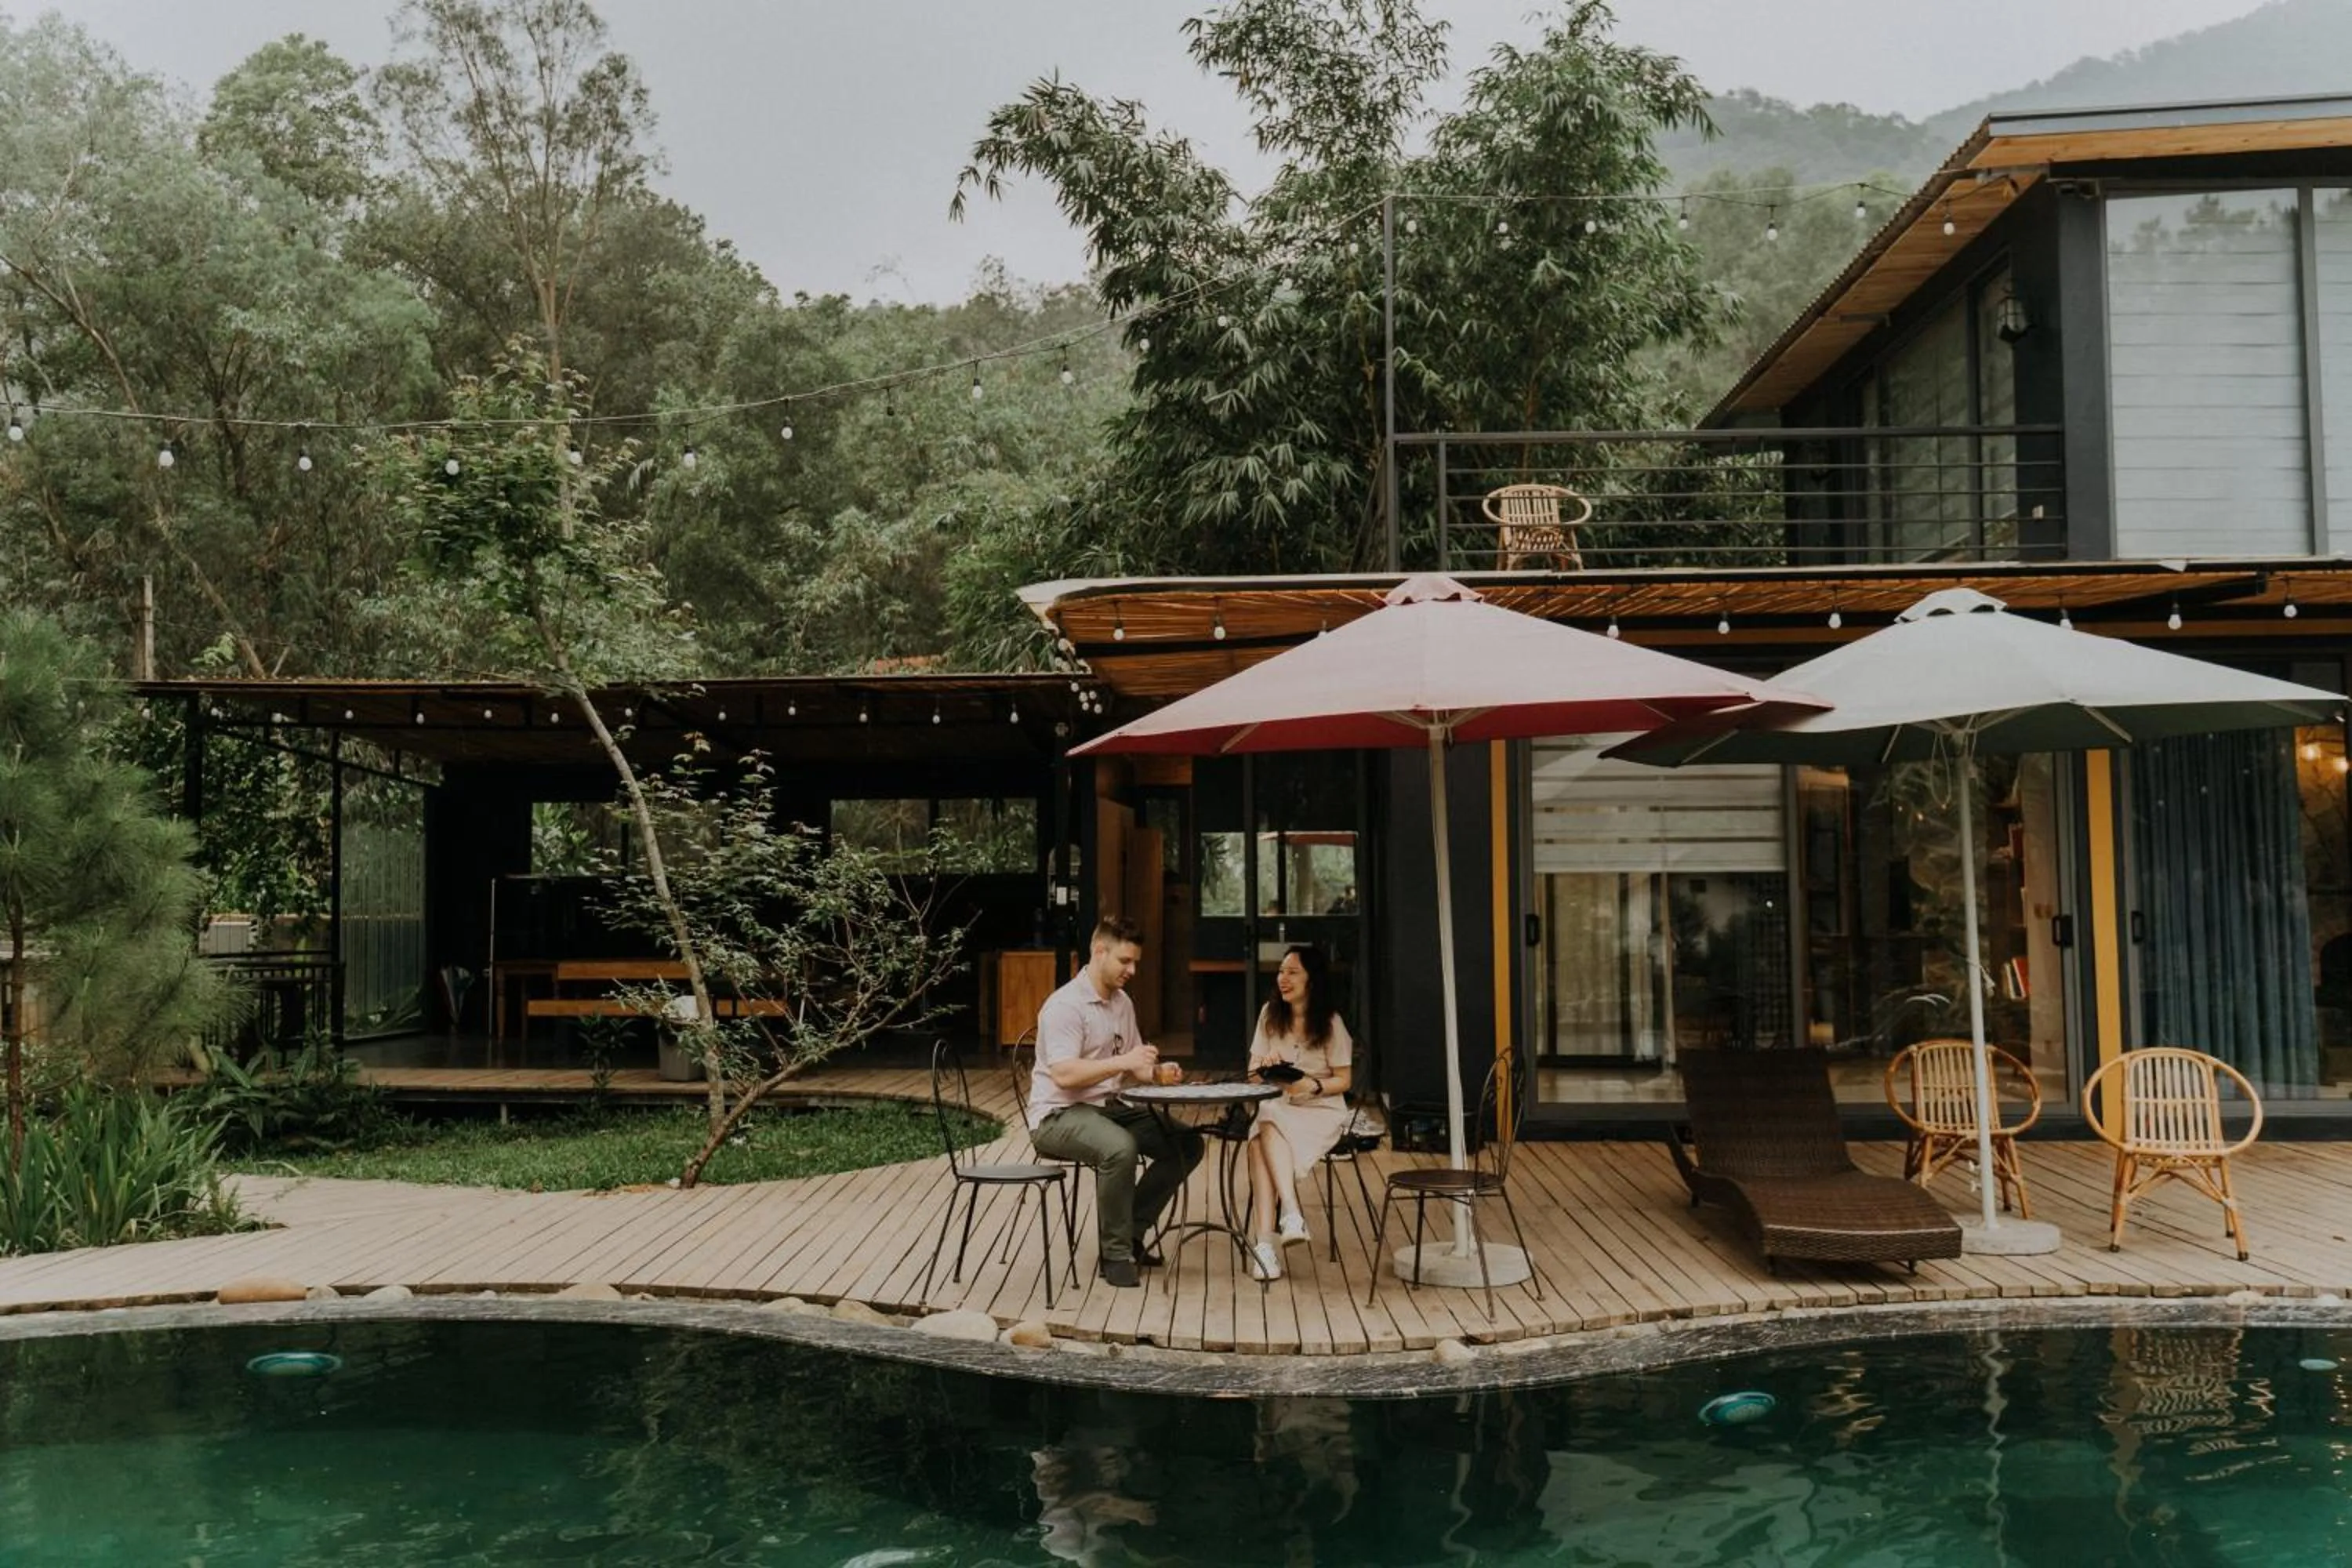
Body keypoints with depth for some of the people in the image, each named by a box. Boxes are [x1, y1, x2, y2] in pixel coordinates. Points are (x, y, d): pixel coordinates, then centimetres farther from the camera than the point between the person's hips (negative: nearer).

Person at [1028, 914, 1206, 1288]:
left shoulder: (1122, 1002, 11)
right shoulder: (1065, 1005, -16)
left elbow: (1134, 1067, 19)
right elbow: (1064, 1075, -27)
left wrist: (1157, 1073, -4)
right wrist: (1122, 1061, -30)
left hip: (1109, 1108, 9)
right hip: (1058, 1115, -9)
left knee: (1186, 1144, -3)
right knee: (1120, 1148, -37)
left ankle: (1131, 1232, 4)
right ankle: (1115, 1253, -20)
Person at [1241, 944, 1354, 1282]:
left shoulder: (1330, 1023, -1)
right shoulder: (1270, 1016, 9)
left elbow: (1344, 1080, 2)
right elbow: (1254, 1075, 13)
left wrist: (1314, 1086, -17)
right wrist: (1265, 1067, -11)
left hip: (1321, 1111, -3)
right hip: (1276, 1108, 3)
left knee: (1262, 1146, -34)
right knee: (1264, 1132, -35)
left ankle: (1265, 1241, -42)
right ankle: (1291, 1216, -45)